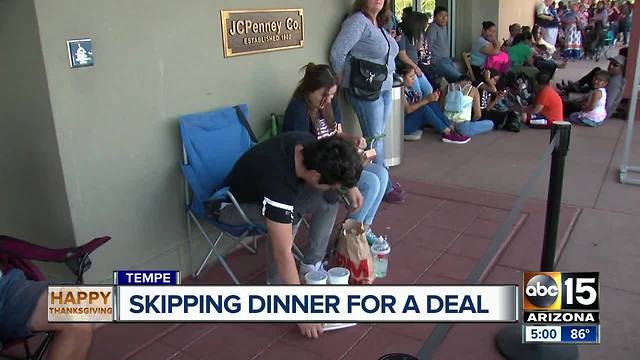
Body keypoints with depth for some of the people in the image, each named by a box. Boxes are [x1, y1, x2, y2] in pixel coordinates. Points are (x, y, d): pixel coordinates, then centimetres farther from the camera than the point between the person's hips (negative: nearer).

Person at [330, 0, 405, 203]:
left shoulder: (379, 25, 15)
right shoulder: (358, 21, -11)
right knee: (374, 139, -3)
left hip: (385, 88, 8)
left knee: (379, 136, 12)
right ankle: (384, 188, 5)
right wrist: (342, 80, -5)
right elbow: (337, 51, -15)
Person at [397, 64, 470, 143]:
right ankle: (448, 133, -24)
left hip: (413, 121, 9)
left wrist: (431, 99, -11)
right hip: (403, 125, -9)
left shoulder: (409, 89, 13)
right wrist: (426, 100, -26)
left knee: (433, 104, -7)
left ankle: (452, 129, -14)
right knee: (424, 109, -27)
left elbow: (419, 103, 8)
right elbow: (407, 109, -26)